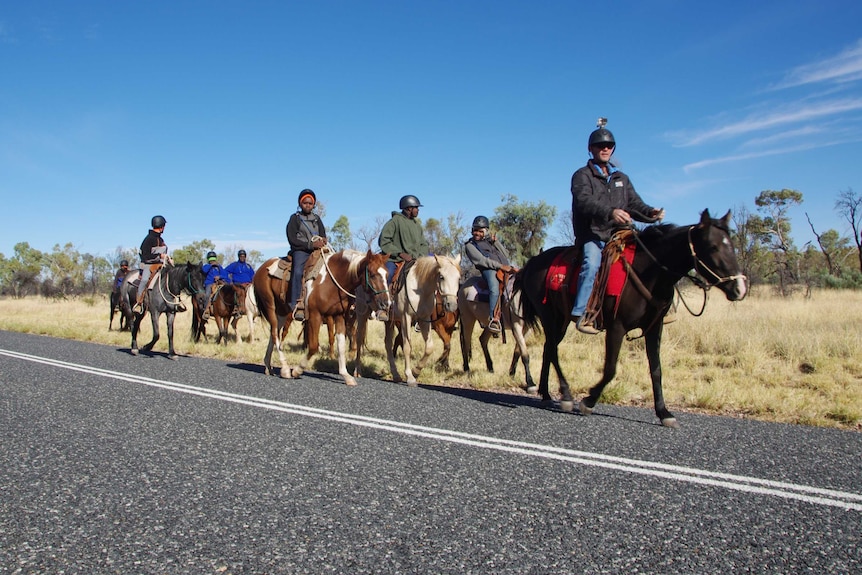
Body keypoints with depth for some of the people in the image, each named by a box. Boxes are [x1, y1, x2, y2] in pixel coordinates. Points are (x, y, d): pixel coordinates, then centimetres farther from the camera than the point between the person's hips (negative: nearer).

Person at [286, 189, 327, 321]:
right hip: (300, 251, -5)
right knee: (298, 271, -34)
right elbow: (292, 240, -5)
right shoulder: (295, 218, 5)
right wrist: (311, 244, -15)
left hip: (317, 250, 5)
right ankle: (297, 305, -40)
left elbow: (323, 235, 18)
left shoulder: (317, 219, 20)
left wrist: (323, 240, -8)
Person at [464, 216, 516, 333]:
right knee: (494, 289, -33)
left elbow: (506, 255, 21)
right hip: (489, 270, -6)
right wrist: (500, 266, -15)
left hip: (505, 268, 7)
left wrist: (496, 242, 6)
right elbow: (481, 260, -5)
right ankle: (492, 319, -37)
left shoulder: (490, 240, 27)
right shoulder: (470, 245, 11)